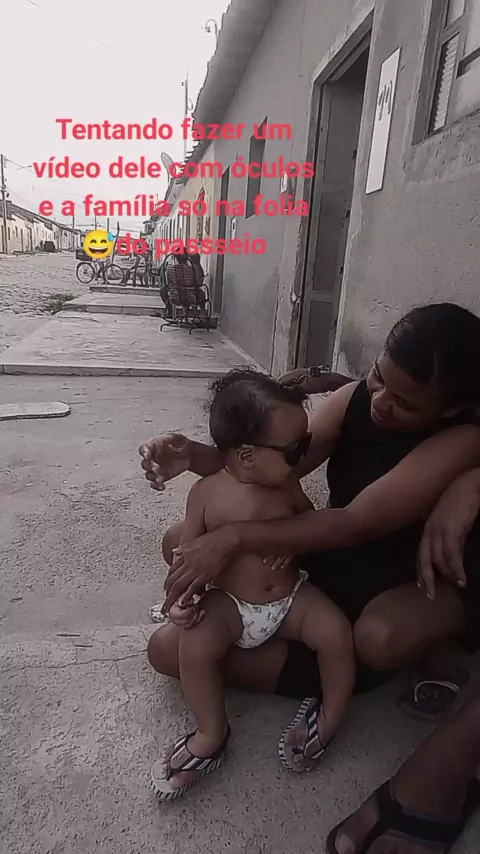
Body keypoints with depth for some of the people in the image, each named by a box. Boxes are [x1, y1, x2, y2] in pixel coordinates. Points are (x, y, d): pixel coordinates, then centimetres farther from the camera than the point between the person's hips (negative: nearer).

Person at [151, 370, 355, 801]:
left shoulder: (287, 484, -7)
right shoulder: (207, 492, -17)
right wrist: (181, 597, -22)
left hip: (292, 596, 3)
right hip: (229, 603, -2)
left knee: (336, 632, -19)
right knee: (195, 646, -26)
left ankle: (331, 716, 11)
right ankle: (213, 734, 2)